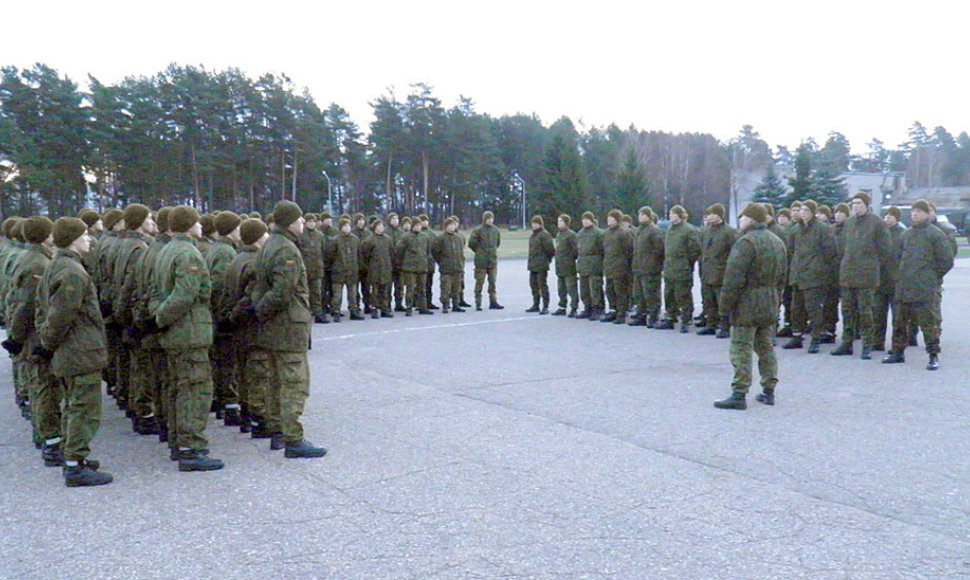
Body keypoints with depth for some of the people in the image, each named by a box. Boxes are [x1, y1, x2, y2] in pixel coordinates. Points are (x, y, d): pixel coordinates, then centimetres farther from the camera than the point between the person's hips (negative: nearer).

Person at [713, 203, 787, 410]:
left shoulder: (746, 242, -15)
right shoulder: (778, 242, 14)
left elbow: (734, 278, -19)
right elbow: (782, 277, 18)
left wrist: (724, 305, -13)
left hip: (747, 304, -9)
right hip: (770, 305, 9)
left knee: (741, 350, -5)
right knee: (766, 348, 16)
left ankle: (739, 395, -6)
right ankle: (769, 391, 20)